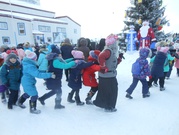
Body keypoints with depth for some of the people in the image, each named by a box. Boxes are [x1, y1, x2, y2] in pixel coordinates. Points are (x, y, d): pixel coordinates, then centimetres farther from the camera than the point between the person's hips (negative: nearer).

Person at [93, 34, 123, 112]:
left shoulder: (112, 51, 14)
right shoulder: (108, 51, -19)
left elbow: (114, 63, 19)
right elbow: (101, 57, -38)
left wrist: (119, 58, 7)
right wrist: (103, 68, -30)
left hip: (110, 75, 10)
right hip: (108, 76, -10)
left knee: (104, 90, 21)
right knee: (112, 91, 5)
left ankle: (100, 103, 38)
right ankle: (109, 107, 20)